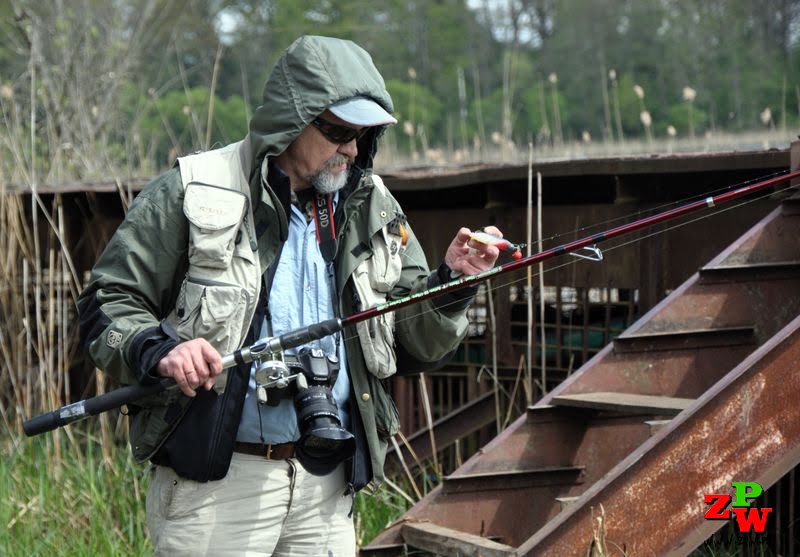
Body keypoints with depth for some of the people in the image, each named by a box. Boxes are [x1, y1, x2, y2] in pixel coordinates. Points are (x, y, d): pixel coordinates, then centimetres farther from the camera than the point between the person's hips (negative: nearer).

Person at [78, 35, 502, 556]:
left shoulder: (374, 210, 11)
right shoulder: (193, 193, -4)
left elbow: (419, 346, 13)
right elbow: (107, 303, -2)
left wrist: (453, 281, -5)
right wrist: (158, 350, -22)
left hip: (329, 483, 5)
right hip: (214, 478, -4)